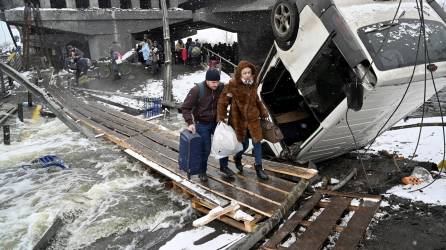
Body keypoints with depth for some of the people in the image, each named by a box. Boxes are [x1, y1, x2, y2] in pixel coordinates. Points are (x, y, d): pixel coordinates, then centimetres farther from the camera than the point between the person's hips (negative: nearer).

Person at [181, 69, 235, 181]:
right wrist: (190, 122, -26)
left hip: (217, 122, 4)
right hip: (202, 124, -4)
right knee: (205, 149, 2)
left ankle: (224, 166, 34)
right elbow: (185, 107, -16)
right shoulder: (197, 90, -21)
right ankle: (202, 171, 25)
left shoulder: (221, 87, -10)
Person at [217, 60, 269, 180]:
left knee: (257, 142, 5)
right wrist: (221, 118, -15)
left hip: (253, 119, 4)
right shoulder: (232, 85, -17)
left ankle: (258, 167, 21)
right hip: (238, 119, -4)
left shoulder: (253, 84, 0)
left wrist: (263, 112, 18)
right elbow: (223, 101, -13)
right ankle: (237, 158, 41)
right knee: (244, 144, 7)